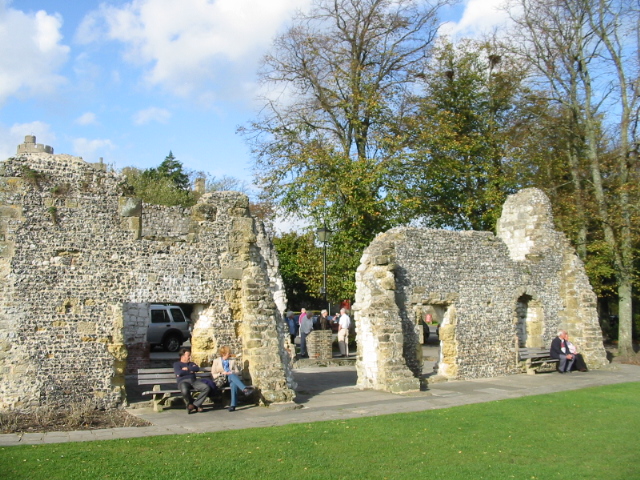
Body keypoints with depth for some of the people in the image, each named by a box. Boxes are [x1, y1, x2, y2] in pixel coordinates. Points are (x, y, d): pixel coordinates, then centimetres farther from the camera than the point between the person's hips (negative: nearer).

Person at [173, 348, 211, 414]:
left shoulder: (191, 363, 29)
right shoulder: (176, 364, 16)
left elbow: (197, 369, 8)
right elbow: (179, 373, -5)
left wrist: (187, 369, 2)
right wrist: (191, 370, 5)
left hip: (194, 380, 4)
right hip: (183, 381, -4)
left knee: (207, 388, -24)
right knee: (185, 391, -41)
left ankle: (195, 405, -21)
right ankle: (190, 403, -11)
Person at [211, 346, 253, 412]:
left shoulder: (232, 360, 18)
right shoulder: (216, 361, 10)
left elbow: (237, 372, 15)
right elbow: (213, 375, 6)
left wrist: (231, 372, -7)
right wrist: (221, 374, -12)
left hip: (232, 379, 2)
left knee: (234, 384, -38)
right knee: (232, 376, -36)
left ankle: (233, 405, -47)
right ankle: (244, 389, -55)